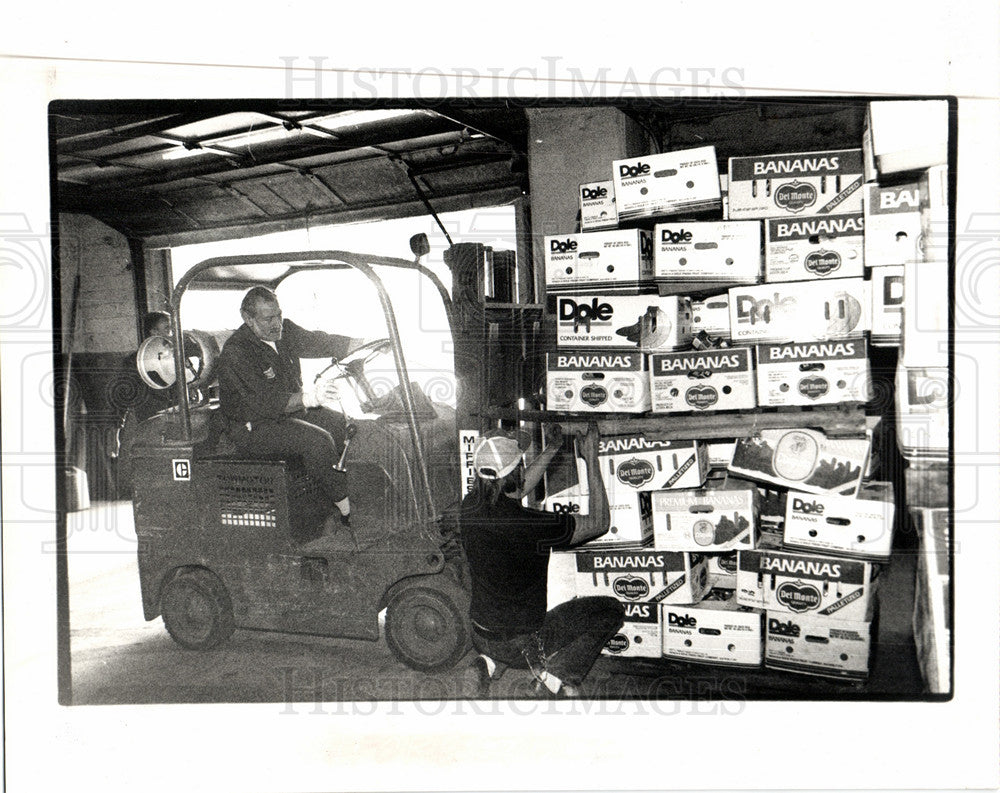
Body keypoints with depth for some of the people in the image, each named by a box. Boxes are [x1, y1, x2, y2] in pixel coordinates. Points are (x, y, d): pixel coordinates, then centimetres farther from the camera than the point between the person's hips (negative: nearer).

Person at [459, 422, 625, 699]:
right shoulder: (531, 525, -29)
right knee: (611, 610, 8)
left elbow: (517, 490, 14)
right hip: (522, 645, -6)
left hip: (480, 638, 6)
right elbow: (599, 523, -13)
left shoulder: (469, 507, -10)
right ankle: (556, 676, -3)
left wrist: (551, 449, 17)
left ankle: (490, 663, 14)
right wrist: (592, 460, -9)